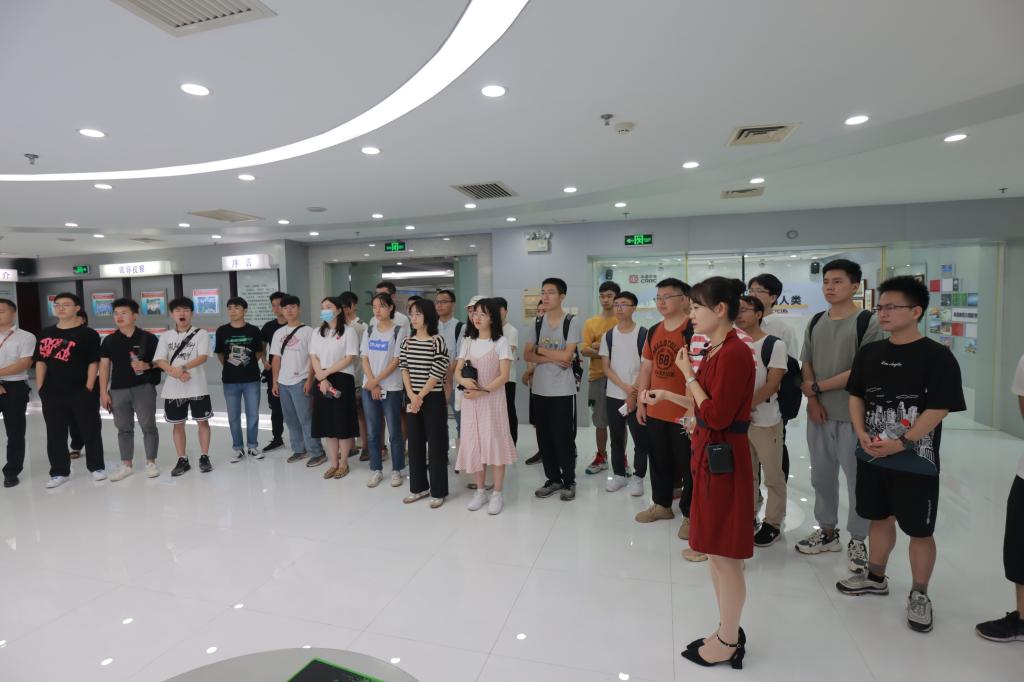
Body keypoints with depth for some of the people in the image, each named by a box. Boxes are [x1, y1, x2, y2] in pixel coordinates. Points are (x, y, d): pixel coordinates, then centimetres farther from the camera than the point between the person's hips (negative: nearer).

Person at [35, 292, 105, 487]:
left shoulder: (88, 334, -4)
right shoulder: (45, 334, 10)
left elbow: (93, 363, -7)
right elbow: (41, 361, 12)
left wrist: (89, 388, -12)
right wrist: (40, 387, 3)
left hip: (81, 392, -4)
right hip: (52, 394, 5)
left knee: (89, 431, 5)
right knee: (55, 434, 9)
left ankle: (97, 467, 18)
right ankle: (59, 472, 20)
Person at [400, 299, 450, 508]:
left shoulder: (437, 340, -10)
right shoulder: (407, 342, 6)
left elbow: (436, 373, -13)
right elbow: (404, 369, 4)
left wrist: (420, 397, -11)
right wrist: (411, 396, -9)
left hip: (433, 398, -5)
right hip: (413, 399, 6)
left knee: (436, 444, 2)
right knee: (415, 443, 12)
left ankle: (438, 491, 13)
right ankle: (418, 487, 26)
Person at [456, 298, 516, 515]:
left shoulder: (501, 342, -5)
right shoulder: (468, 342, 10)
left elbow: (504, 376, -11)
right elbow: (457, 371, 8)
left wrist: (482, 391, -21)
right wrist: (463, 380, -15)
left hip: (492, 399, -4)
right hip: (470, 401, 5)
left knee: (494, 443, -2)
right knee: (474, 444, 7)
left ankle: (497, 494, 10)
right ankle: (480, 491, 21)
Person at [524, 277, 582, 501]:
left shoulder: (572, 321, -7)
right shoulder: (538, 322, 8)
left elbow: (566, 355, -16)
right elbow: (528, 355, 2)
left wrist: (540, 349, -5)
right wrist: (552, 359, -13)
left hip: (563, 390, -5)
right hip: (540, 389, 5)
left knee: (564, 438, 3)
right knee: (544, 438, 10)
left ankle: (569, 481, 20)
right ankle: (553, 479, 26)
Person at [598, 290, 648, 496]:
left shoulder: (643, 334, -5)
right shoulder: (608, 336, 5)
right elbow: (606, 368, 2)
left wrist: (634, 394, -12)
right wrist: (624, 386, -12)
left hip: (637, 396, -3)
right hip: (613, 395, 3)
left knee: (640, 439, 2)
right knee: (616, 438, 11)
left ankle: (638, 477, 16)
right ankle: (619, 474, 24)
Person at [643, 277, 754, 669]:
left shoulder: (734, 353, -20)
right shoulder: (715, 351, 9)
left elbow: (716, 416, -22)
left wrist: (688, 375, -14)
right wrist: (667, 396, 15)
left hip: (723, 457, -10)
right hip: (709, 453, 10)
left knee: (725, 555, 6)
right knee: (714, 551, 20)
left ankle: (728, 644, 25)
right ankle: (728, 632, 37)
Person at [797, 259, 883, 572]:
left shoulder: (867, 322, -9)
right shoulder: (816, 322, 9)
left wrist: (817, 387, -9)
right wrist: (812, 401, -4)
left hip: (854, 415, -5)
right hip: (819, 413, 5)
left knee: (858, 479, 6)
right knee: (821, 476, 15)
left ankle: (857, 541, 23)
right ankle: (827, 531, 32)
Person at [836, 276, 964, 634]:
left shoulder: (937, 356, -11)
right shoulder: (869, 352, 5)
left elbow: (938, 409, -15)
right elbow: (856, 395, 9)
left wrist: (902, 442, -20)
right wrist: (861, 433, -5)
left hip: (915, 461, -5)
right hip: (871, 456, 5)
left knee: (919, 530, 6)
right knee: (880, 517, 19)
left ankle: (919, 595, 26)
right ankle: (875, 577, 37)